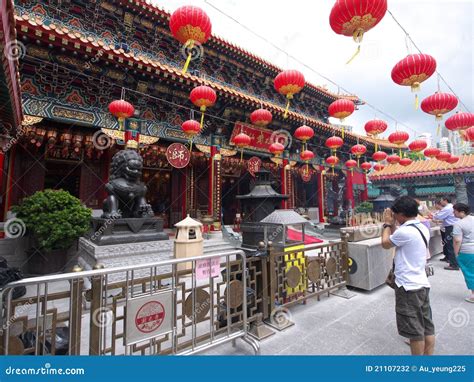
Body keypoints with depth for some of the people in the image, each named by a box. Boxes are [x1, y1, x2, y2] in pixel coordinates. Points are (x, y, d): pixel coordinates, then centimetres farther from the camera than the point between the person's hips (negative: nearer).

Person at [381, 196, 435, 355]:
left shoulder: (405, 231, -24)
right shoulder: (422, 228, 5)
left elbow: (385, 243, -6)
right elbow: (398, 240, 14)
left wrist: (387, 224, 4)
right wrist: (392, 224, 11)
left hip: (408, 287, -9)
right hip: (422, 284, 9)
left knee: (414, 331, 6)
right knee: (427, 327, 17)